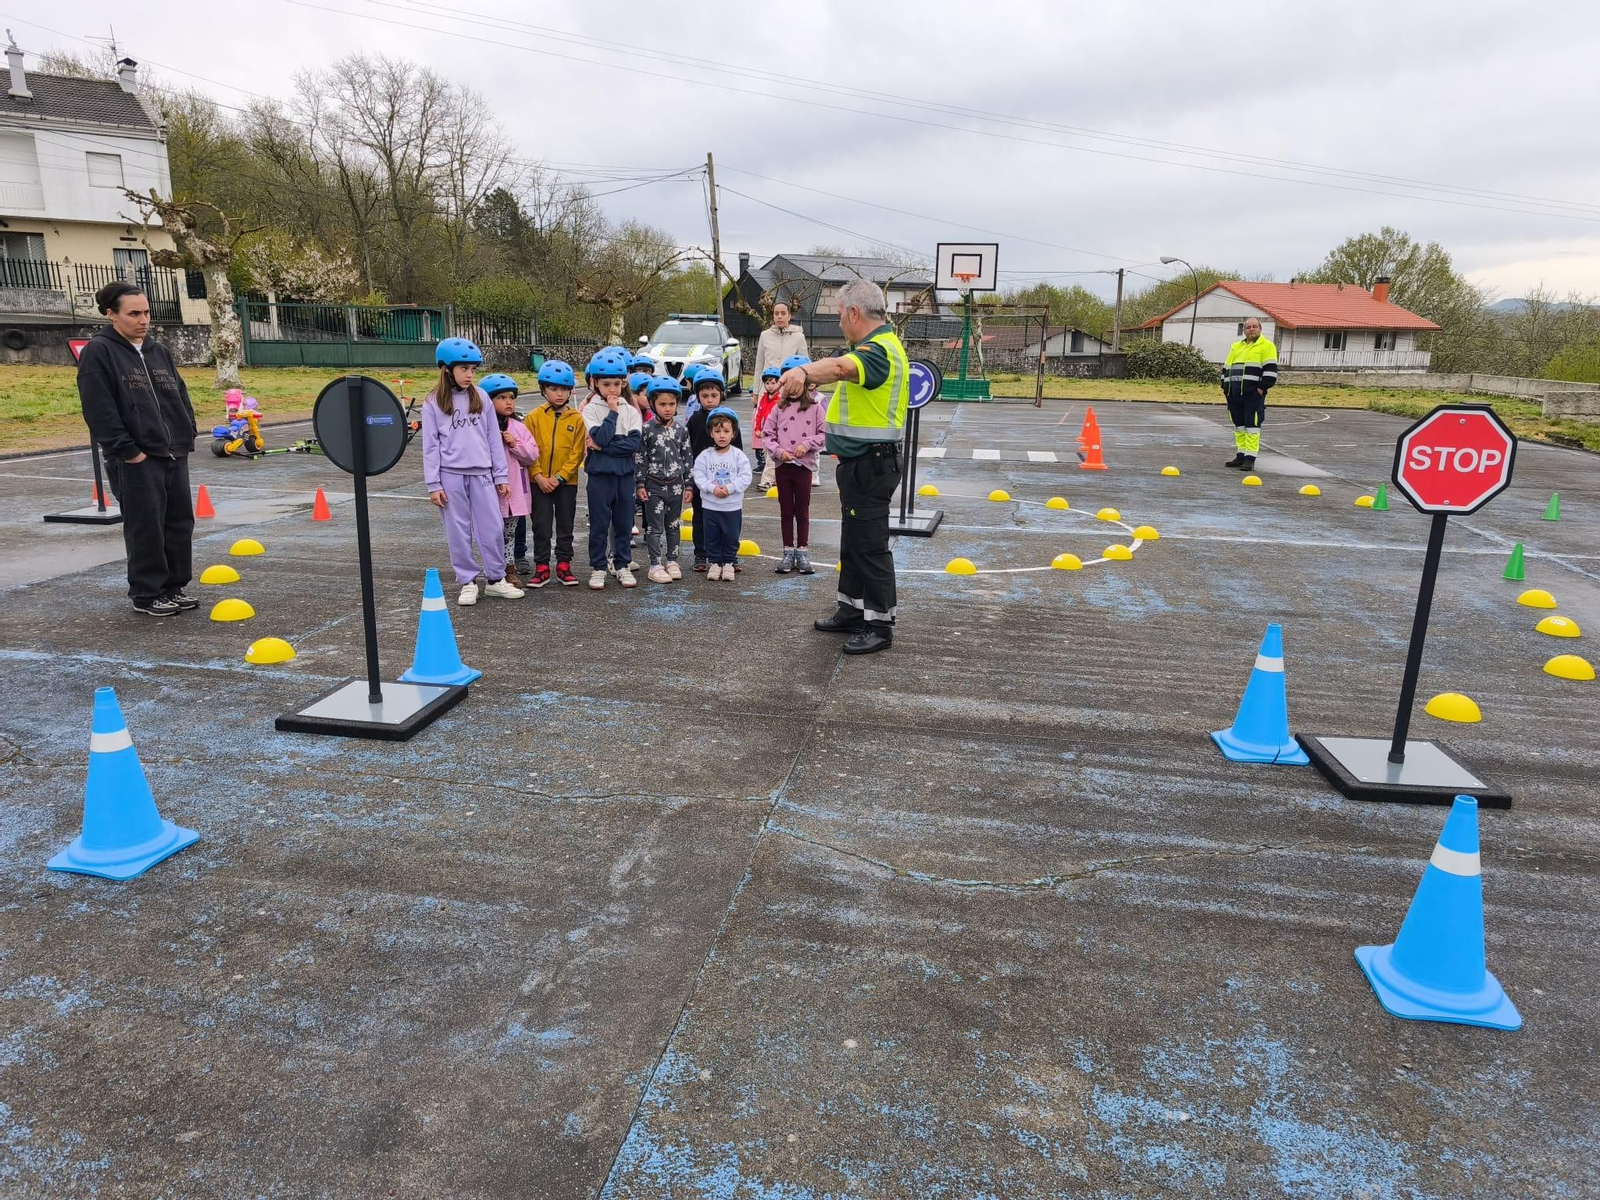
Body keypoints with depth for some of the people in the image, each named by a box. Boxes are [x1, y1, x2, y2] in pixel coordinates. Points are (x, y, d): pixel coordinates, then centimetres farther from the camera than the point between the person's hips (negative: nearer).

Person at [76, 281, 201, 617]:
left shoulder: (159, 352, 15)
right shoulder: (98, 352, -6)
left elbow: (181, 398, 19)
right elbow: (100, 411, -13)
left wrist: (187, 438, 8)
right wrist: (127, 450, -16)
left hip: (174, 455, 7)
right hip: (136, 460, -7)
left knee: (180, 523, 10)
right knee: (146, 528, -1)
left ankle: (175, 586, 22)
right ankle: (146, 594, 10)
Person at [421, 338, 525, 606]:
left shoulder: (481, 398, 7)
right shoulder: (433, 403, 0)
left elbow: (493, 438, 9)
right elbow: (430, 445, 0)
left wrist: (501, 476, 7)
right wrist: (433, 485, -5)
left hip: (481, 473, 2)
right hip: (451, 475, -2)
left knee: (493, 529, 2)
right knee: (458, 532, 5)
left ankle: (496, 579, 16)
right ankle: (467, 582, 15)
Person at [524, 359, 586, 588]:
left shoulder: (576, 418, -2)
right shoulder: (534, 417, -1)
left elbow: (577, 453, -5)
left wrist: (559, 477, -11)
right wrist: (538, 476, -14)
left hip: (566, 482, 0)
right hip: (540, 482, 0)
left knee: (565, 526, 9)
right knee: (541, 526, 5)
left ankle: (564, 567, 19)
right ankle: (541, 568, 13)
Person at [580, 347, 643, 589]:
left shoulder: (630, 410, 4)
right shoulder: (591, 409, -2)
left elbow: (635, 443, -9)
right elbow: (600, 437, -17)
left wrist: (604, 446, -15)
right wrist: (612, 412, -13)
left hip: (625, 473, 3)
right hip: (600, 473, -2)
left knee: (624, 522, 9)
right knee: (599, 523, 4)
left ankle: (622, 565, 21)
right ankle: (598, 567, 13)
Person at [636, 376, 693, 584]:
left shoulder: (681, 430, 2)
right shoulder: (647, 430, -6)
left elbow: (687, 458, 5)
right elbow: (641, 458, -4)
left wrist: (689, 484, 3)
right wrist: (641, 484, -7)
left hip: (676, 485, 3)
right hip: (654, 485, -3)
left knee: (673, 525, 12)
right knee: (655, 526, 0)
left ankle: (672, 560, 23)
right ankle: (655, 565, 4)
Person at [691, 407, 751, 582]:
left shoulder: (738, 455, -5)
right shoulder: (704, 456, -4)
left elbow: (745, 477, -9)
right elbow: (699, 477, -6)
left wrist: (729, 488, -19)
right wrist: (713, 488, -19)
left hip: (733, 506, -1)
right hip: (710, 506, 1)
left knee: (731, 537, 8)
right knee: (712, 537, 10)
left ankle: (728, 563, 23)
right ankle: (715, 563, 23)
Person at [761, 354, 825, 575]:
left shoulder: (815, 406, -2)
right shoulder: (780, 407, 4)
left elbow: (824, 433, -2)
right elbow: (767, 433, 5)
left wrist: (807, 443, -16)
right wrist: (778, 451, -9)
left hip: (804, 464, -2)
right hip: (783, 465, 2)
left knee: (802, 511, 7)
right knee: (786, 510, 9)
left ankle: (803, 552, 15)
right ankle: (788, 553, 17)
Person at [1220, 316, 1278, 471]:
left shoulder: (1266, 345, 0)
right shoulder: (1235, 346, 20)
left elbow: (1270, 369, -7)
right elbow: (1226, 367, 23)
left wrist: (1262, 388, -14)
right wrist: (1225, 386, 13)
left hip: (1253, 393, -6)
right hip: (1234, 392, 6)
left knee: (1252, 424, -6)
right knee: (1238, 424, 11)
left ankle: (1250, 458, -5)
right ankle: (1241, 455, 19)